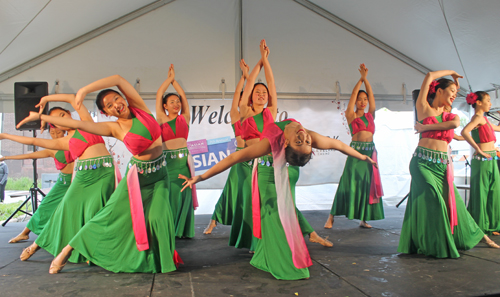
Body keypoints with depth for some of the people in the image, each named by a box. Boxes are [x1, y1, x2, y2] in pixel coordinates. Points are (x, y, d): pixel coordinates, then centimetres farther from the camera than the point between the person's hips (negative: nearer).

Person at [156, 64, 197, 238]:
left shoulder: (185, 118, 11)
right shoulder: (161, 119, 8)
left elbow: (183, 95, 13)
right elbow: (159, 94, 8)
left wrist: (174, 80, 21)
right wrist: (170, 78, 17)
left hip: (184, 160, 1)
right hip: (167, 160, -1)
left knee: (184, 195, 0)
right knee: (168, 196, -2)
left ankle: (183, 230, 8)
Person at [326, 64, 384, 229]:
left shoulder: (370, 115, 16)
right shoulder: (351, 116, 5)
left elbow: (371, 95, 11)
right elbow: (353, 94, 0)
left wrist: (366, 79, 7)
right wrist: (361, 78, 3)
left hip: (370, 151, 5)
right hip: (356, 151, -5)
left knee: (368, 184, 4)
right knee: (349, 184, -9)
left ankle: (363, 219, 12)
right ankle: (331, 217, -5)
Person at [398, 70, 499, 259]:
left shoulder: (452, 116, 17)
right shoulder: (424, 108, 6)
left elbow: (454, 124, -9)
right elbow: (429, 77, 0)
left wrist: (425, 127, -10)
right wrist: (451, 72, 16)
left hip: (442, 165, 4)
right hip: (423, 163, -4)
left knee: (453, 202, 11)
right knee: (432, 201, -9)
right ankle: (433, 245, 6)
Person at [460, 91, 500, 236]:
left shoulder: (483, 118, 17)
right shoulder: (478, 117, -12)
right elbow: (464, 132, -30)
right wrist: (478, 150, -24)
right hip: (483, 161, -9)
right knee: (481, 193, -3)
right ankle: (479, 229, 6)